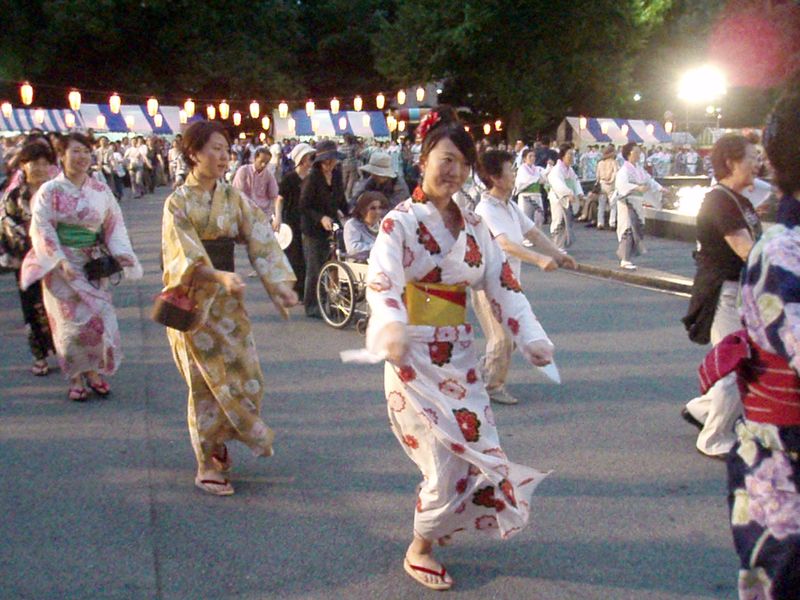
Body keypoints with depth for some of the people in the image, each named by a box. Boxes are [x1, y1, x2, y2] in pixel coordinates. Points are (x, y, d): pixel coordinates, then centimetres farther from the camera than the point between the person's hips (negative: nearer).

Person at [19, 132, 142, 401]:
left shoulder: (101, 190, 3)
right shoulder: (50, 191, -6)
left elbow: (114, 225, 5)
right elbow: (42, 229, -9)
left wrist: (122, 254, -10)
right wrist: (61, 262, -18)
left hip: (93, 265, 3)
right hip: (62, 265, -3)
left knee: (98, 317, 2)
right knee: (71, 321, 1)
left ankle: (93, 372, 20)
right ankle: (76, 378, 15)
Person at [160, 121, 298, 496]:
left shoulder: (233, 197, 5)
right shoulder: (178, 202, -9)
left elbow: (260, 242, -2)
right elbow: (185, 258, -19)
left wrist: (280, 285, -14)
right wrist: (219, 276, -36)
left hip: (229, 300, 5)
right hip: (194, 303, -5)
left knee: (246, 377, 7)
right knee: (206, 384, 1)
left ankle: (220, 441, 31)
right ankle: (207, 467, 15)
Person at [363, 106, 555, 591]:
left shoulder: (474, 226, 9)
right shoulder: (401, 222, -9)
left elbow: (503, 282, 5)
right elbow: (382, 282, -25)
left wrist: (531, 337, -9)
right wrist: (393, 329, -45)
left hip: (460, 357, 6)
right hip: (416, 359, -6)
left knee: (477, 450, 8)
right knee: (446, 459, -5)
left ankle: (436, 528, 34)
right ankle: (419, 551, 19)